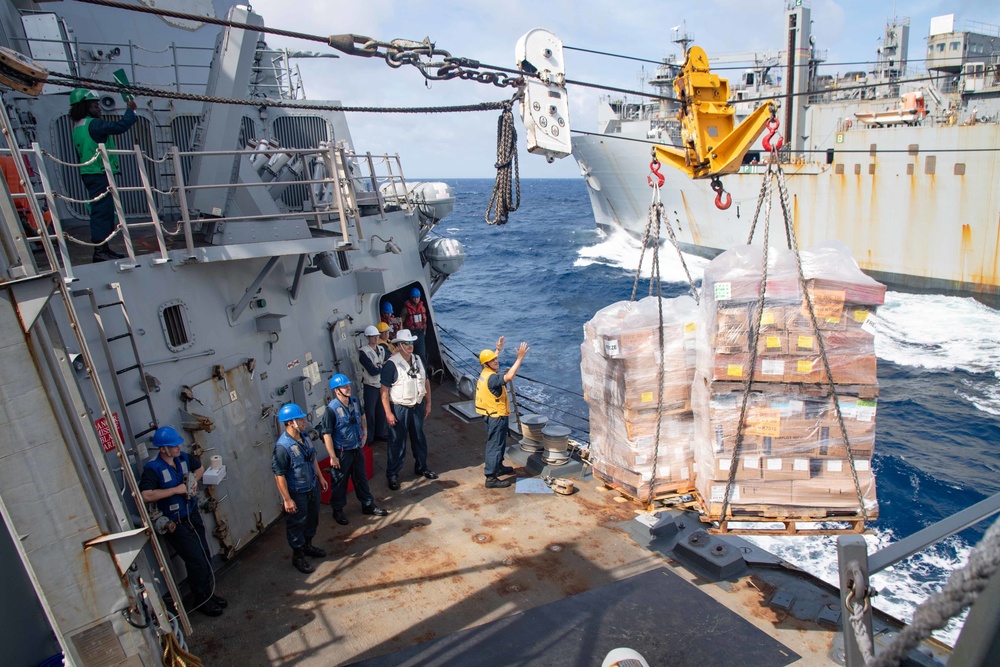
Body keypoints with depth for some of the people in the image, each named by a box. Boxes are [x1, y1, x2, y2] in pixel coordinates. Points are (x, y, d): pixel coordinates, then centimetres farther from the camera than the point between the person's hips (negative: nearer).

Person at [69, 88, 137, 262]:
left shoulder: (78, 127, 18)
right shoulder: (93, 124, -13)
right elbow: (120, 126, -20)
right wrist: (130, 110, -5)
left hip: (90, 174, 10)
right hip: (99, 174, -10)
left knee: (104, 211, 13)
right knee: (102, 211, -10)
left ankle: (104, 248, 17)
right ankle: (100, 251, -10)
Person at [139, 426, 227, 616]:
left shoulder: (183, 458, -1)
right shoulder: (153, 469, -20)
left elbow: (200, 468, 20)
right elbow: (145, 495, -33)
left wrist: (194, 480, -1)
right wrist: (176, 489, -27)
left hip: (193, 516, 6)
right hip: (175, 525, -6)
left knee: (205, 557, 13)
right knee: (197, 561, -3)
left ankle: (209, 593, 31)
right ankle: (201, 600, 17)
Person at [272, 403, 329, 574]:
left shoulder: (305, 436, -3)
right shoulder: (282, 447, -28)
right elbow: (279, 475, -24)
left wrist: (321, 477, 16)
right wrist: (287, 499, -20)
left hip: (312, 487, 8)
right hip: (296, 493, -8)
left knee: (312, 518, 23)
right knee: (297, 524, 11)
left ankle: (308, 546, 46)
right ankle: (298, 556, 30)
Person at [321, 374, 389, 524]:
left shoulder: (355, 401, -4)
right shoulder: (331, 410, -24)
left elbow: (362, 417, 18)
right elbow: (327, 435, -21)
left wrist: (365, 433, 10)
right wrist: (333, 457, -18)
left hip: (357, 449, 6)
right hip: (341, 452, -6)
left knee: (361, 478, 20)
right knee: (340, 482, 11)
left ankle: (368, 505, 36)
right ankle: (337, 510, 30)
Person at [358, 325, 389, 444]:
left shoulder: (381, 349, 6)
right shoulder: (364, 352, -15)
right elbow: (373, 371, -21)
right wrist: (384, 365, -11)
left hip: (382, 385, 6)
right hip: (370, 386, -6)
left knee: (382, 411, 14)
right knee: (369, 413, 2)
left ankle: (380, 433, 30)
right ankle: (368, 438, 12)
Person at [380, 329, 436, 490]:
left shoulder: (418, 360, 4)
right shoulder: (391, 364, -17)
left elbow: (426, 381, 13)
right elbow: (384, 390, -17)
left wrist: (428, 403, 11)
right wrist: (388, 413, -19)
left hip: (418, 406, 6)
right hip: (399, 409, -6)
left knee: (419, 439, 18)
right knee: (397, 443, 3)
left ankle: (421, 468, 36)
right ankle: (392, 475, 16)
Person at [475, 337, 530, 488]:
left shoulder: (485, 373, 3)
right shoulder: (491, 378, -27)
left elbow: (492, 359, 27)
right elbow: (509, 376, -41)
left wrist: (498, 349, 34)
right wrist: (520, 357, -39)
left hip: (492, 415, 10)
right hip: (496, 417, -10)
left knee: (499, 444, 25)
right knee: (495, 446, -4)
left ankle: (498, 467, 41)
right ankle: (491, 478, 0)